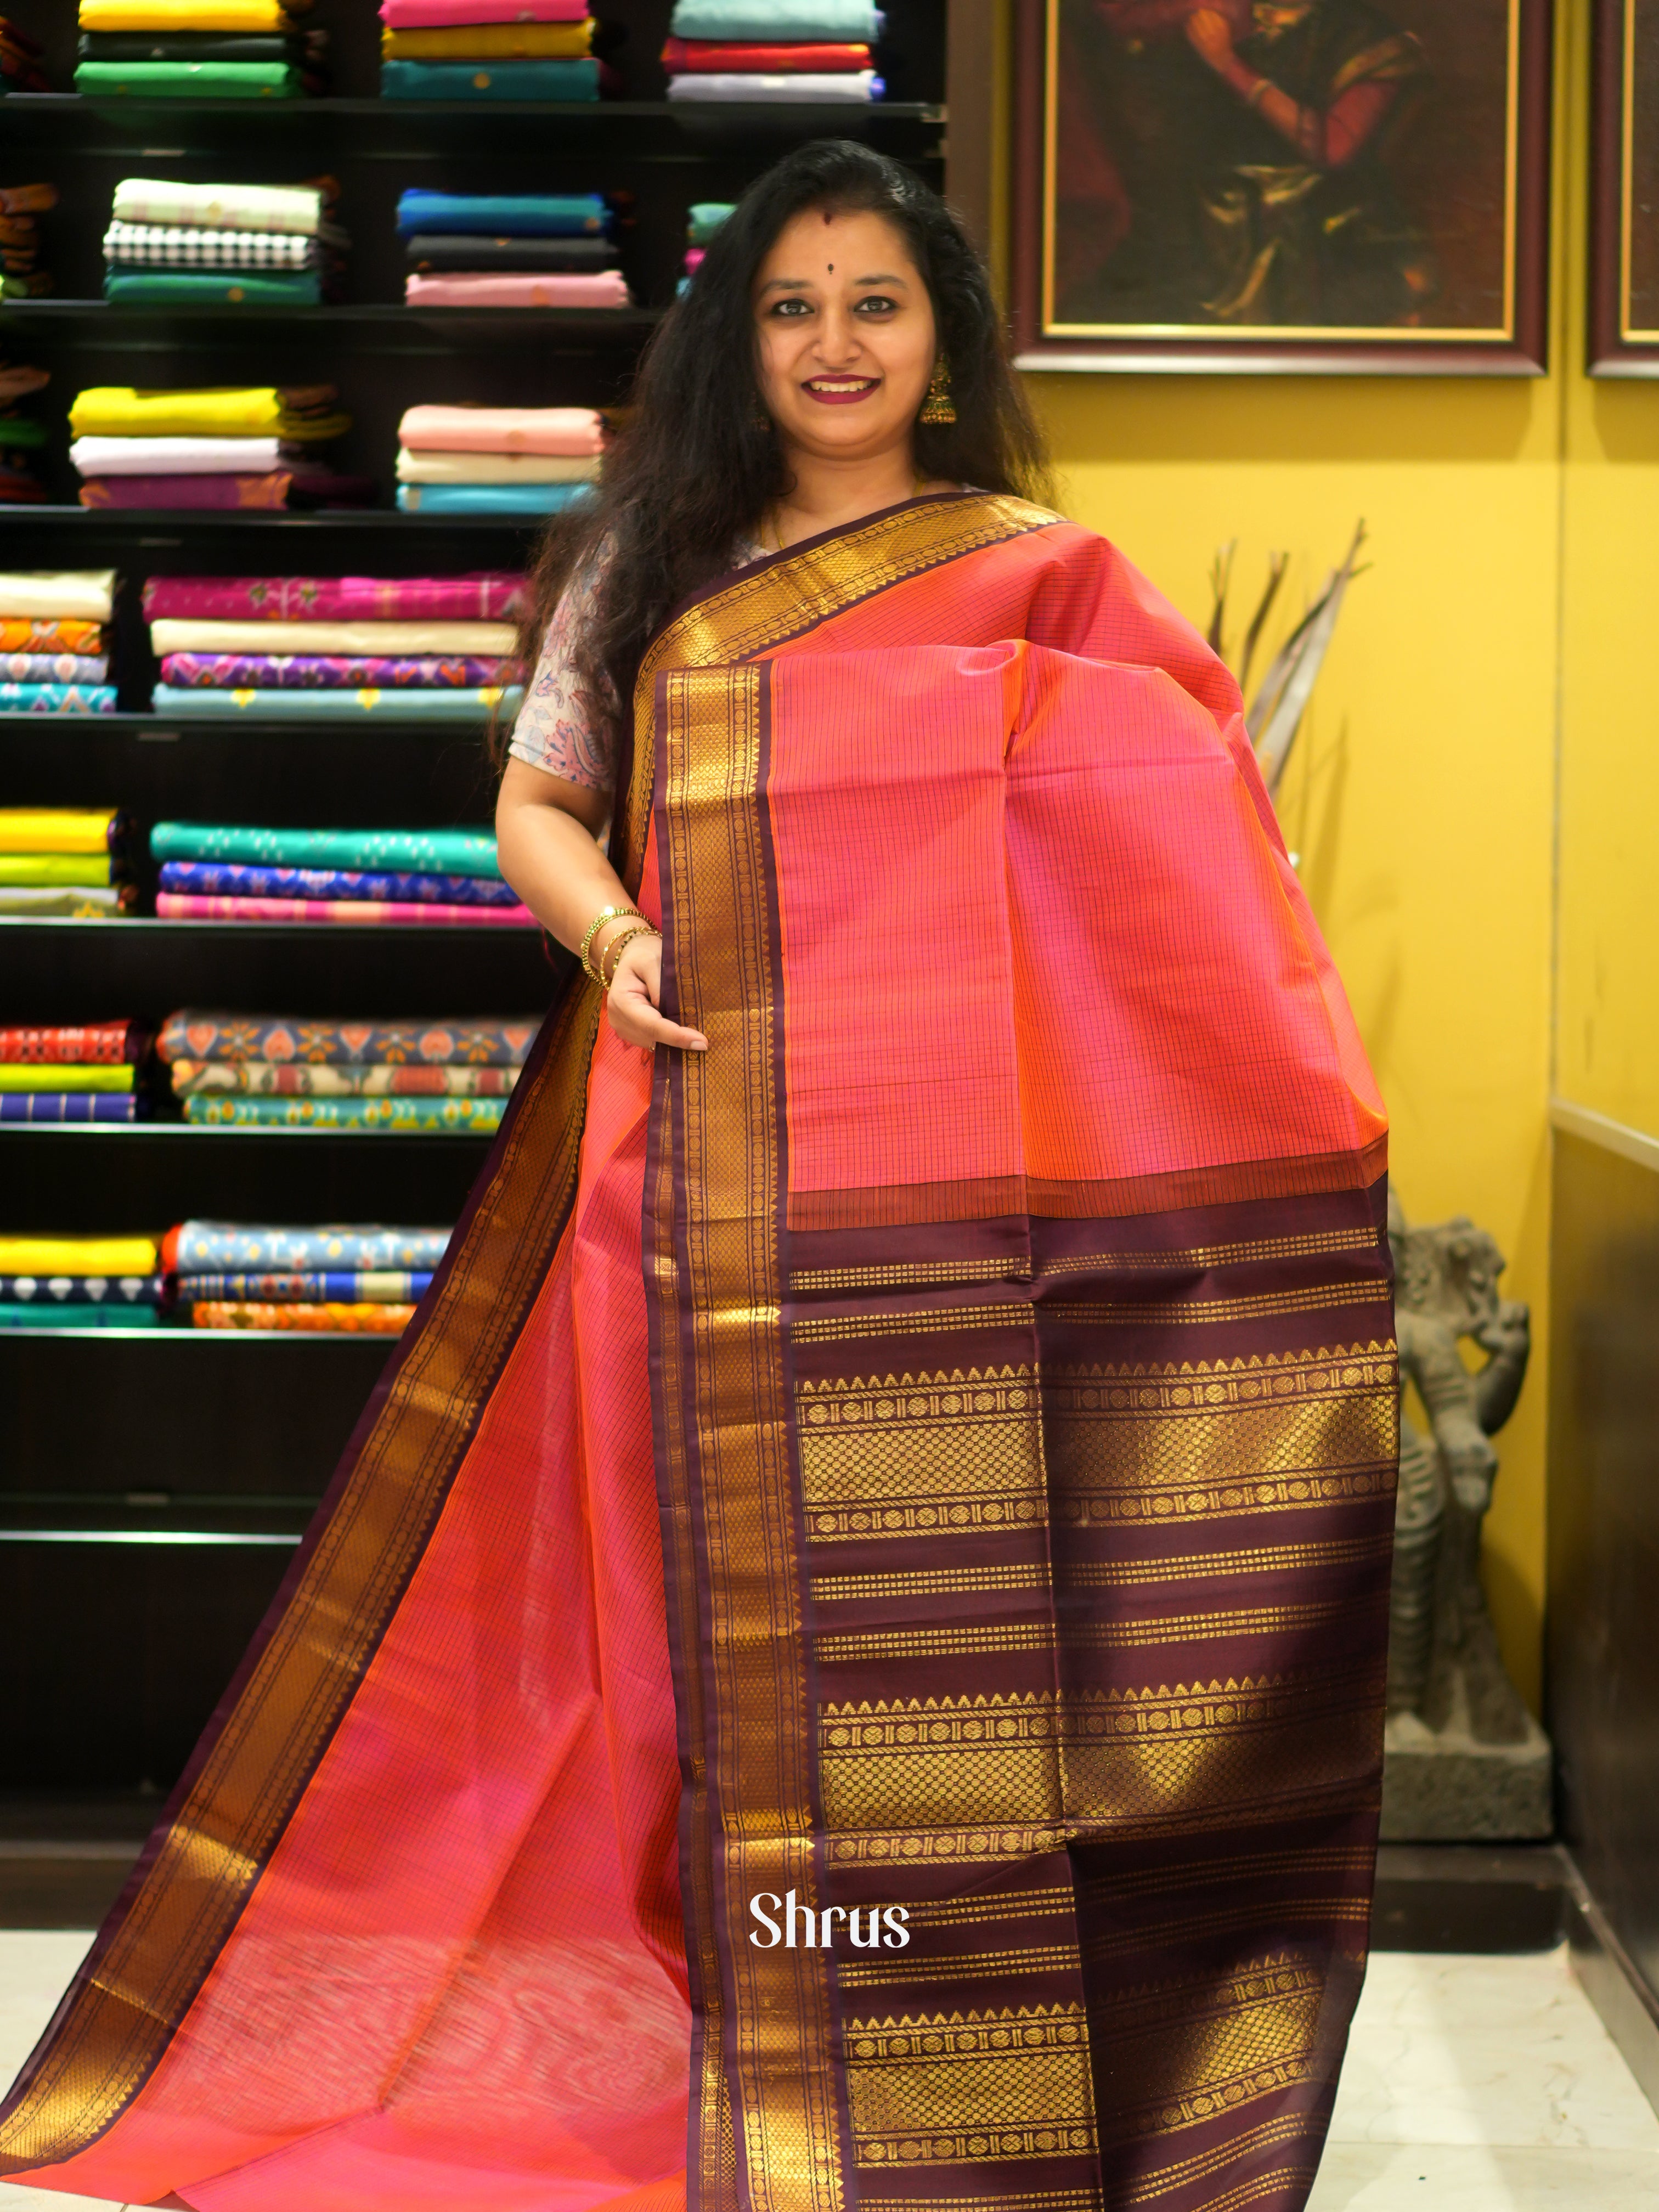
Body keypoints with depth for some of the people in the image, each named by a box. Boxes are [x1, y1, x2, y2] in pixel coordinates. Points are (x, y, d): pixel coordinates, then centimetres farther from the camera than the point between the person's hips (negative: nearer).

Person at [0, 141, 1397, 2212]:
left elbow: (1201, 830, 3)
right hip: (702, 1150, 2)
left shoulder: (1038, 577, 6)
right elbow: (536, 802, 14)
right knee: (733, 1590, 5)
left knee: (934, 1580, 0)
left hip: (939, 1166, -2)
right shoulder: (648, 562, 13)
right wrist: (609, 934, -8)